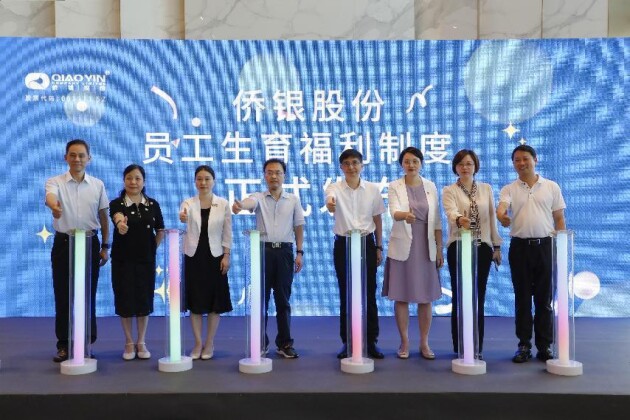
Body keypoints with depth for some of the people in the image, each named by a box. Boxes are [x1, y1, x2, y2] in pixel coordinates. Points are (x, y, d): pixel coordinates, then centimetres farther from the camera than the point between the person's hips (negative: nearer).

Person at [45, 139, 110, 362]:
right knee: (63, 295, 4)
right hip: (63, 244, -1)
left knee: (88, 295, 6)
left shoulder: (98, 185, 5)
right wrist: (54, 206, -51)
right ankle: (63, 345, 16)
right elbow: (50, 197, -27)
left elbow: (103, 216, 9)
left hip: (90, 243, 1)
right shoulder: (55, 182, -2)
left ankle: (86, 344, 18)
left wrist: (105, 246, 7)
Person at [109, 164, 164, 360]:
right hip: (123, 259, -2)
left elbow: (160, 230, 11)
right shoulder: (116, 203, -6)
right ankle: (129, 343, 20)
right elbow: (118, 217, -30)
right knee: (125, 300, 3)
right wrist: (121, 224, -52)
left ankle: (141, 342, 21)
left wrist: (152, 248, 1)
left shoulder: (153, 204, 3)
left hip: (146, 259, 2)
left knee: (144, 300, 6)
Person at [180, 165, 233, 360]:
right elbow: (184, 224, -20)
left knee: (214, 301, 4)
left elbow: (227, 232, 1)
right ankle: (198, 343, 19)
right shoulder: (188, 203, 0)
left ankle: (209, 344, 18)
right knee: (195, 301, 6)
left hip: (215, 257, -1)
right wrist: (182, 219, -42)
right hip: (193, 257, 1)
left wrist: (226, 256, -5)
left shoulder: (223, 204, -1)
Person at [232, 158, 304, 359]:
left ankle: (284, 343, 14)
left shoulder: (293, 200, 7)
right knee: (261, 298, 4)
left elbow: (298, 227, 10)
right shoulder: (259, 197, 1)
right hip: (263, 250, -1)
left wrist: (299, 252, 4)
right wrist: (239, 205, -47)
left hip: (284, 251, 1)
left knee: (283, 299, 6)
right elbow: (248, 202, -23)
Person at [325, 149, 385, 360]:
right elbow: (331, 205, -28)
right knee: (346, 295, 6)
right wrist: (330, 204, -52)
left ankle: (372, 341, 16)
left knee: (369, 294, 5)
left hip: (367, 243, 1)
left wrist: (379, 247, 6)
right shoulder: (335, 188, -4)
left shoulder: (372, 189, 2)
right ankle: (347, 341, 17)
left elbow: (377, 219, 8)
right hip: (343, 244, -1)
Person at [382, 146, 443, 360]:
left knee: (426, 297, 6)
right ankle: (404, 342, 15)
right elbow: (394, 212, -19)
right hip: (403, 248, -2)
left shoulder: (430, 186, 6)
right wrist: (405, 215, -42)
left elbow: (436, 220, 7)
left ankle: (424, 343, 17)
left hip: (426, 248, 2)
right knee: (401, 296, 3)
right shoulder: (394, 187, -2)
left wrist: (439, 249, 4)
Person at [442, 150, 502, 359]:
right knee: (460, 296, 0)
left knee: (478, 298, 5)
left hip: (482, 248, 2)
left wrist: (497, 246, 6)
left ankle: (477, 348, 13)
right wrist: (459, 219, -43)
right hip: (458, 248, -2)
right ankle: (460, 347, 9)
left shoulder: (486, 189, 9)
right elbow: (451, 212, -20)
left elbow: (492, 218, 9)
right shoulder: (449, 191, 0)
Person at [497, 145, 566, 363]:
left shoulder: (551, 187, 8)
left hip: (545, 246, 0)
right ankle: (524, 345, 14)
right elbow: (501, 207, -14)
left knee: (544, 299, 5)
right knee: (522, 299, 5)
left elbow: (559, 219, 8)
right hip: (520, 247, 0)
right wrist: (501, 215, -38)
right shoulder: (509, 189, 6)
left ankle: (544, 346, 15)